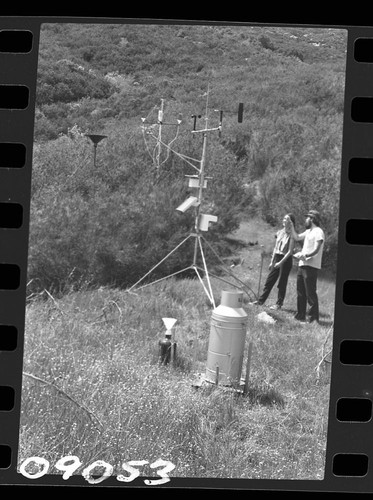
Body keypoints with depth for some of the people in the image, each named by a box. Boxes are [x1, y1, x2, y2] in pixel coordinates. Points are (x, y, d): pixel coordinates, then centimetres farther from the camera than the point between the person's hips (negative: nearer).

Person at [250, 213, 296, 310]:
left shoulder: (291, 235, -10)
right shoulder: (279, 232, 10)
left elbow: (290, 251, -14)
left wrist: (281, 262, -18)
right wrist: (272, 261, 13)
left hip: (286, 260, -6)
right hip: (277, 258, 6)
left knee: (282, 283, 0)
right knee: (269, 281, 7)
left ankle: (279, 304, 9)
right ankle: (261, 300, 12)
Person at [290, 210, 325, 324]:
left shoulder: (318, 232, -10)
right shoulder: (308, 231, 19)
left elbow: (316, 250, -20)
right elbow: (297, 237, 27)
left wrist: (305, 255, -34)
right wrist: (291, 226, 20)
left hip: (311, 266, -10)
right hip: (302, 265, 10)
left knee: (310, 293, -8)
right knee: (300, 292, 13)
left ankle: (313, 318, -4)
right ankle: (300, 315, 22)